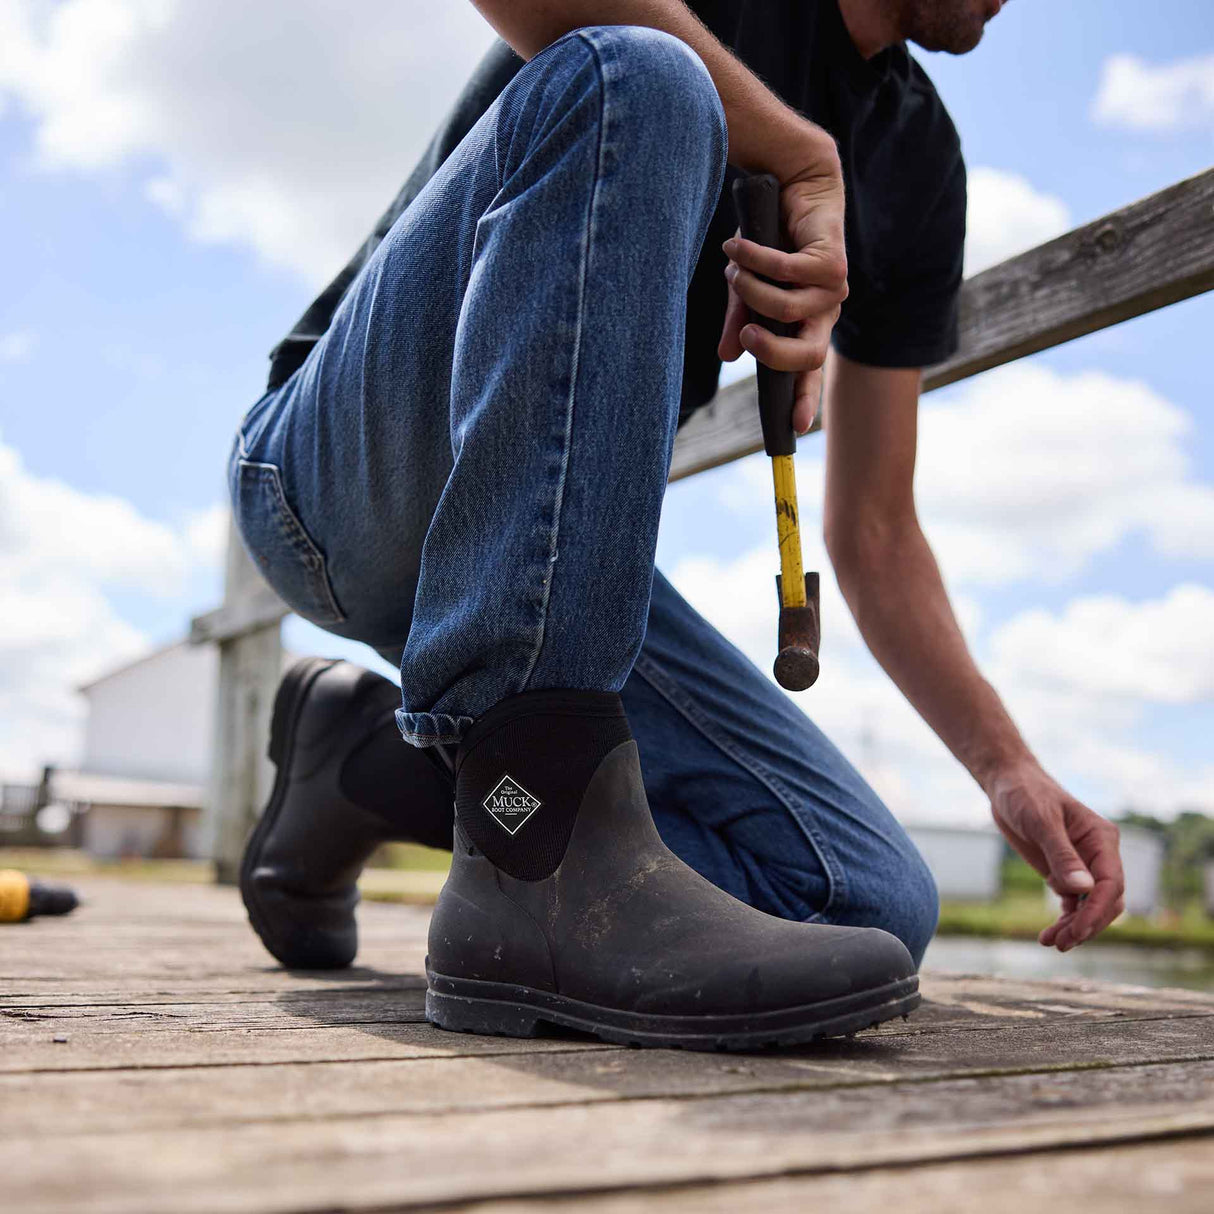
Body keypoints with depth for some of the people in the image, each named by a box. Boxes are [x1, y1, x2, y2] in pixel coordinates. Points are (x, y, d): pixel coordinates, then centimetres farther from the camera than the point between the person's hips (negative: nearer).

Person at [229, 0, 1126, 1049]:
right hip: (338, 477, -4)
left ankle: (374, 758, 4)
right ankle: (538, 854, -36)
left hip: (551, 556, 5)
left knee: (876, 905, -12)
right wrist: (802, 155, -21)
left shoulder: (918, 155, 12)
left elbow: (874, 532, 10)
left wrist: (1008, 767, 0)